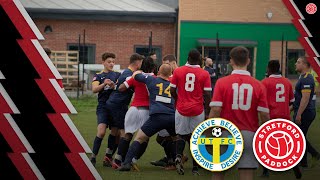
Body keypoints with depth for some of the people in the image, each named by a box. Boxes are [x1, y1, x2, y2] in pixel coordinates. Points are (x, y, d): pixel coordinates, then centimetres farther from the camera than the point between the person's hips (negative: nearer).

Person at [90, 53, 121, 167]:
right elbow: (94, 89, -7)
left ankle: (108, 157, 9)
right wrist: (104, 84, -25)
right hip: (103, 107, -3)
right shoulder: (98, 76, 8)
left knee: (116, 132, -3)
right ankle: (93, 157, -11)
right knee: (101, 131, -18)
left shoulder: (117, 75, 13)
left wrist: (113, 85, -21)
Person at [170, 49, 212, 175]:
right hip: (197, 110, -1)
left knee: (182, 135, 17)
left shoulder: (178, 71, -1)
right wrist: (207, 113, 3)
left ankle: (178, 156, -10)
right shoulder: (204, 74, -5)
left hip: (182, 109, 1)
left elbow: (172, 91, 3)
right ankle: (195, 168, 11)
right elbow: (207, 95, -5)